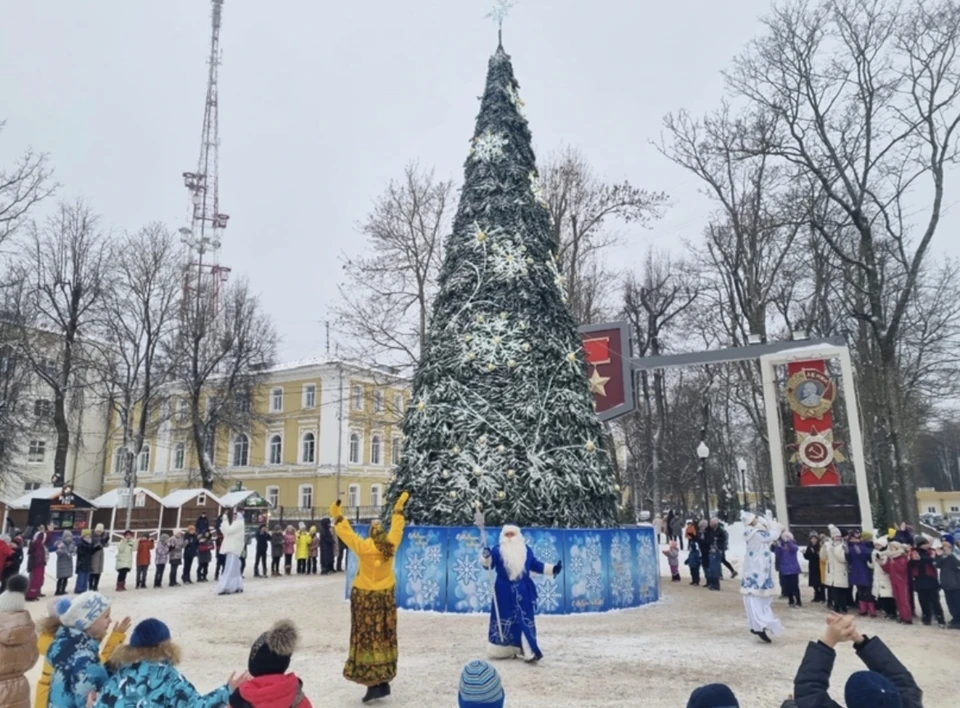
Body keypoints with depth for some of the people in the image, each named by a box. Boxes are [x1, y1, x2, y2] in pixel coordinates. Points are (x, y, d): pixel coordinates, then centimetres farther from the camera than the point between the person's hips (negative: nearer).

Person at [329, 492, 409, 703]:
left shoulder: (364, 548, -18)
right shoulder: (391, 546, -6)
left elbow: (347, 534, -9)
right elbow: (396, 529, 10)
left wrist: (337, 517, 3)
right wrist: (399, 508, 22)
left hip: (366, 598, -5)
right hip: (386, 596, 5)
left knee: (368, 639, -1)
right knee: (384, 638, 12)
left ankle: (373, 684, -2)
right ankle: (384, 682, 19)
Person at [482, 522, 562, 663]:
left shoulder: (527, 550, 10)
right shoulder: (497, 551, 0)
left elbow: (536, 565, 16)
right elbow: (488, 564, -8)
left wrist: (552, 569, 9)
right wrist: (486, 557, -30)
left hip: (522, 592, 2)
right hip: (504, 592, -2)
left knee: (525, 621, -1)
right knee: (504, 621, 4)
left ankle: (529, 651, 0)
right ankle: (504, 650, 17)